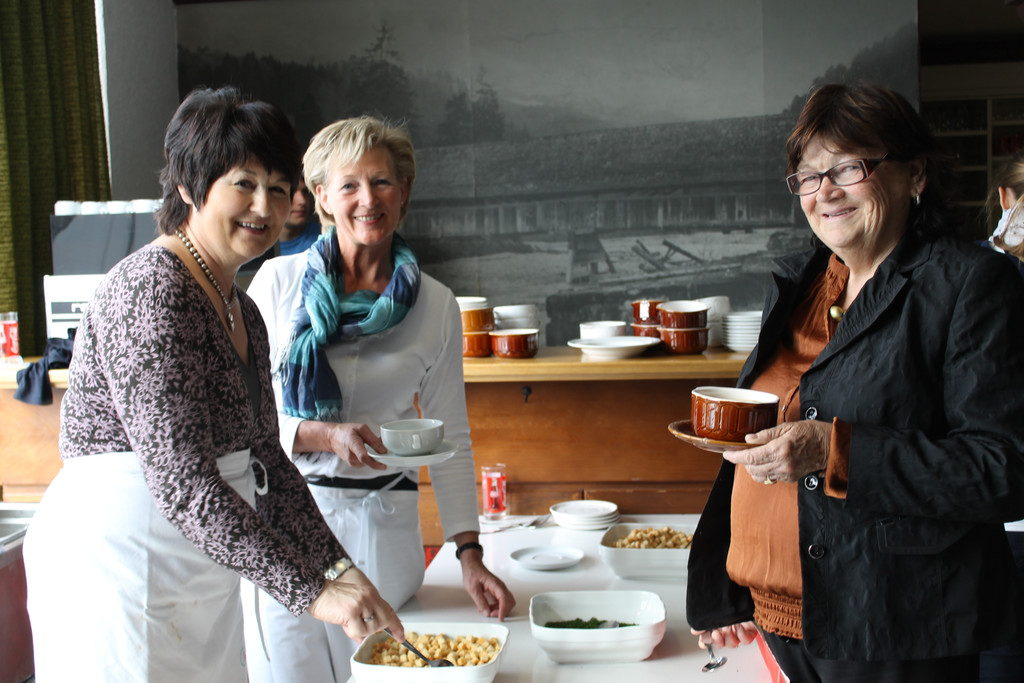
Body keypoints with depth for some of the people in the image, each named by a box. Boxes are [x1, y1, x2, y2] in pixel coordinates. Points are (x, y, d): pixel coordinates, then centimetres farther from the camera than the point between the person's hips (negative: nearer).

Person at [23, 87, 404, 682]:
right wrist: (310, 589, -26)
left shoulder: (241, 310, 12)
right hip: (117, 574, -9)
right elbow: (182, 479, -24)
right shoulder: (150, 291, -17)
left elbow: (264, 460, 12)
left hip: (201, 582, 9)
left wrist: (336, 567, 2)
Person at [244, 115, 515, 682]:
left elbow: (451, 439, 6)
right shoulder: (279, 282, -1)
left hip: (383, 526, 1)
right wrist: (325, 436, -18)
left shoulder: (435, 306, 4)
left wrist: (469, 554, 0)